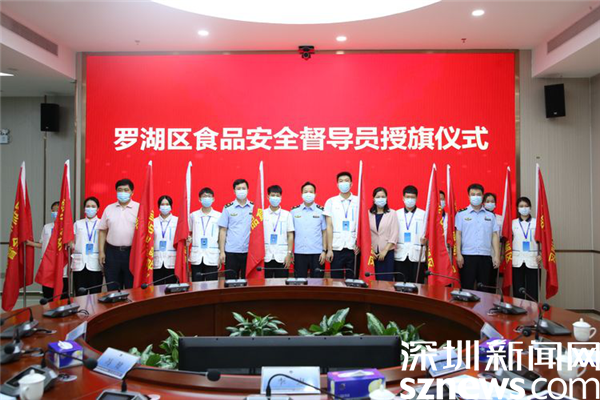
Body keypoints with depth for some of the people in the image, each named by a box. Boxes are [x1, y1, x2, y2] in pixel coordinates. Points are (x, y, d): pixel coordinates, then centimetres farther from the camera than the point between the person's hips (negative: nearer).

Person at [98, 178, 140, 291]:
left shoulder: (139, 208, -1)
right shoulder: (109, 209, 9)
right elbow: (102, 231, 10)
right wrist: (101, 251, 4)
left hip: (132, 252, -3)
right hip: (112, 252, 3)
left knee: (132, 287, 5)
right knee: (112, 288, 10)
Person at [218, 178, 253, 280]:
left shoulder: (254, 208, 3)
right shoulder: (228, 208, 2)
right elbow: (223, 230, 3)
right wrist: (221, 251, -2)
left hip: (249, 251, 1)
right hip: (231, 252, 0)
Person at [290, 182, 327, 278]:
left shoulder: (321, 211, 3)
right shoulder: (294, 211, 5)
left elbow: (324, 232, 4)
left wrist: (324, 251, -2)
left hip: (317, 253, -1)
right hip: (299, 253, 1)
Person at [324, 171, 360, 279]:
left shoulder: (358, 201, 5)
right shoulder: (331, 202, 7)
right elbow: (329, 226, 3)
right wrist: (329, 249, -2)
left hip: (353, 248, 0)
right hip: (336, 249, 0)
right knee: (336, 280, 4)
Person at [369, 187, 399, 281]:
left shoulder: (392, 213, 1)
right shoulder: (369, 213, 4)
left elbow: (394, 234, -3)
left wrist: (385, 251, -9)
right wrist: (370, 250, -6)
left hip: (388, 252, -1)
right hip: (373, 252, 1)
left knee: (387, 278, -2)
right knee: (376, 278, 2)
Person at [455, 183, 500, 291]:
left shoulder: (490, 215, 11)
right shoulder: (461, 214, 4)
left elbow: (495, 235, 8)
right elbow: (458, 234, 1)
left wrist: (497, 256, 0)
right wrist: (458, 254, -5)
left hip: (486, 256, 2)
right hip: (467, 255, -2)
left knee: (485, 288, 6)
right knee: (467, 287, 1)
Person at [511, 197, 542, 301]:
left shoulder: (537, 222, 5)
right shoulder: (513, 223, 8)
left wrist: (541, 255, -8)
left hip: (532, 260, -1)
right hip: (517, 260, 1)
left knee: (532, 290, -1)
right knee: (517, 290, 3)